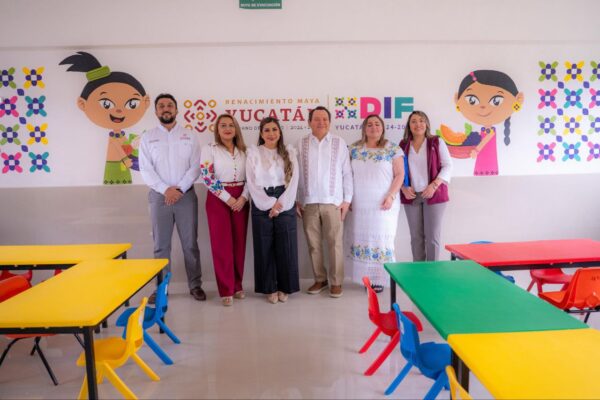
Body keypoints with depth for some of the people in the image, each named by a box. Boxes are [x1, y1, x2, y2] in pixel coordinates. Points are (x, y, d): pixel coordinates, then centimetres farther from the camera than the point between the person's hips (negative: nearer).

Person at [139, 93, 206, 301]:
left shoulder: (189, 136, 6)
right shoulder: (148, 138, 6)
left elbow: (195, 167, -1)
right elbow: (146, 170, -2)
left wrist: (180, 189, -13)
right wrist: (165, 190, -15)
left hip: (186, 195, 0)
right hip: (160, 195, 1)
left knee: (190, 243, 4)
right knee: (161, 244, 7)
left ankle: (195, 285, 15)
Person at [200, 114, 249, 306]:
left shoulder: (243, 150, 10)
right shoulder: (209, 149, -1)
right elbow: (207, 177, -10)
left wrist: (243, 197, -9)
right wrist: (228, 198, -14)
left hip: (240, 200, 4)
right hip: (218, 200, -4)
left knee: (239, 243, 7)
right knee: (222, 243, -2)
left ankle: (237, 285, 20)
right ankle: (225, 289, 7)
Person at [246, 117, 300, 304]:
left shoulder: (289, 152, 8)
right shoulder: (253, 152, 5)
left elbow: (294, 181, 0)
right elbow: (252, 182, -3)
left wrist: (280, 204, -10)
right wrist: (269, 204, -12)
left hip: (285, 204, 1)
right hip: (262, 205, 0)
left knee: (286, 246, 3)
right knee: (265, 247, 4)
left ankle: (284, 287, 18)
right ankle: (270, 288, 17)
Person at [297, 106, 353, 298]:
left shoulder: (339, 143, 3)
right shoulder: (301, 144, 5)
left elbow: (347, 173, 3)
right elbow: (297, 174, 6)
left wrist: (347, 199, -2)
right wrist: (297, 200, 3)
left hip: (333, 201, -1)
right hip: (309, 202, 2)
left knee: (335, 243, 2)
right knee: (313, 244, 8)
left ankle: (336, 282, 13)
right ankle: (320, 279, 22)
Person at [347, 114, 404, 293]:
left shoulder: (393, 149, 0)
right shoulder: (354, 149, 8)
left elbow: (399, 174, -3)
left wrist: (391, 196, -14)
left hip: (383, 204, -2)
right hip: (360, 205, 3)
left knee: (381, 239, -2)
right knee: (363, 238, 4)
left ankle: (379, 279, 8)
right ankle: (367, 277, 15)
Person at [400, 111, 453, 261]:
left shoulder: (437, 142, 2)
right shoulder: (403, 145, 9)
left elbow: (447, 166, -2)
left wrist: (434, 185, -14)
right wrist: (404, 188, -7)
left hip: (434, 195, -2)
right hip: (411, 196, 2)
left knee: (432, 236, -1)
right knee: (416, 236, 7)